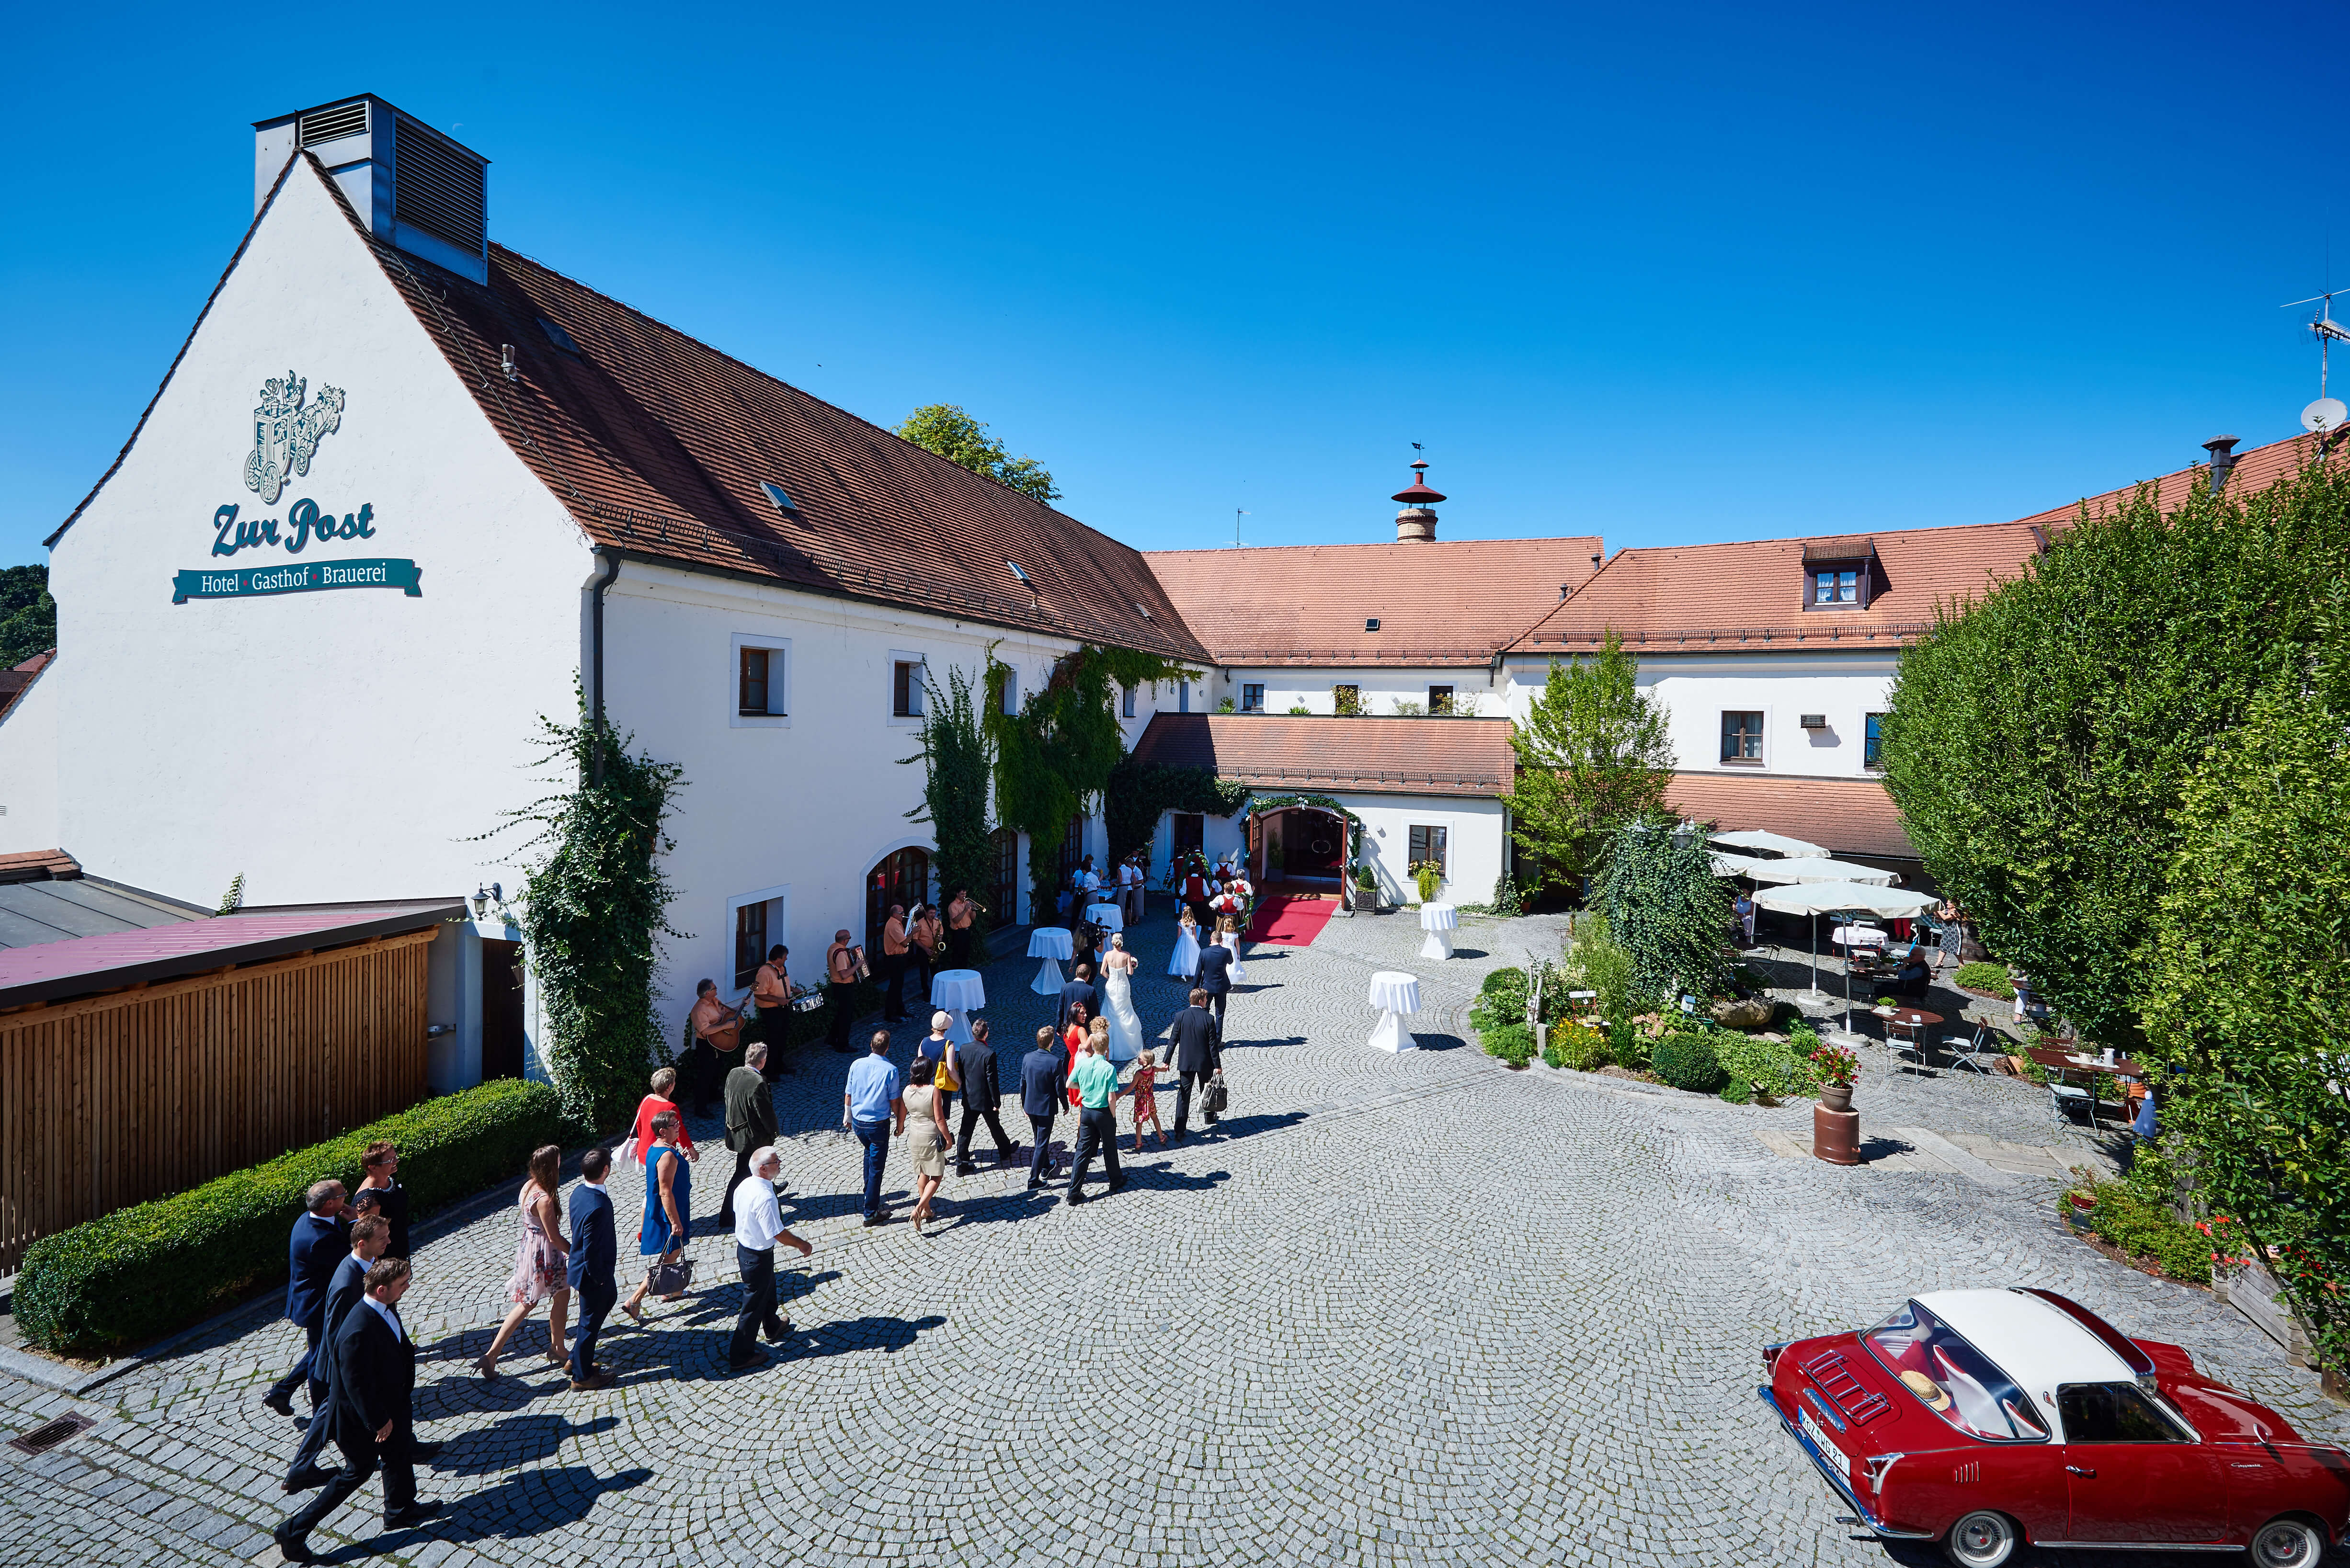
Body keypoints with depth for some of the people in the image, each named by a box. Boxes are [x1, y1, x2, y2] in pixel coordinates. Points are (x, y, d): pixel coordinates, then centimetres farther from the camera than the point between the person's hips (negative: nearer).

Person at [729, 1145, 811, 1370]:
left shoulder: (744, 1184, -8)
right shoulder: (765, 1197, -34)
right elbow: (778, 1234, -29)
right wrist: (802, 1245, -13)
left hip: (743, 1247, 9)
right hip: (758, 1257, -9)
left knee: (768, 1289, 30)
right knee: (754, 1303, 10)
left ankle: (774, 1328, 53)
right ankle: (741, 1356, 26)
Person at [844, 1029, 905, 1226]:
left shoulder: (857, 1065, -7)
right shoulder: (890, 1070, -18)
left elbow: (848, 1095, 2)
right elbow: (894, 1101, -11)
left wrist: (847, 1116, 19)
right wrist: (900, 1121, 4)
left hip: (858, 1122, 5)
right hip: (878, 1124, -5)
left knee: (870, 1153, 31)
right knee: (876, 1168, 5)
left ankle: (869, 1193, 43)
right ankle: (871, 1213, 12)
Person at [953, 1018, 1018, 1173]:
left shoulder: (963, 1049, -7)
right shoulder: (989, 1054, -23)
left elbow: (960, 1073, 3)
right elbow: (992, 1080, -19)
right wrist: (997, 1102, -9)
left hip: (969, 1098, 4)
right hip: (985, 1099, -4)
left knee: (966, 1130, 9)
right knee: (995, 1127, 17)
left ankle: (961, 1164, 11)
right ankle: (1005, 1153, 38)